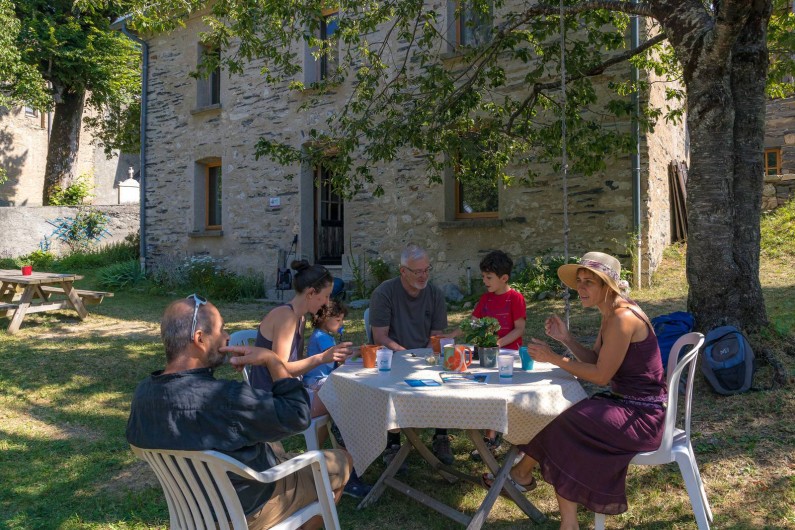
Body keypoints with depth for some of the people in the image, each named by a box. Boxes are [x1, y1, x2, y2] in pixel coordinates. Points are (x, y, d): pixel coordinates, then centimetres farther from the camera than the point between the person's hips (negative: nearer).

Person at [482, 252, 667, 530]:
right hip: (625, 403, 9)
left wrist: (553, 358, -15)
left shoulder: (623, 317, -22)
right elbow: (595, 359, 11)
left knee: (561, 423, -16)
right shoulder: (611, 314, 9)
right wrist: (566, 339, -3)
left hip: (642, 416, -9)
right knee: (559, 416, -1)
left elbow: (601, 374, -20)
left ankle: (522, 474, 9)